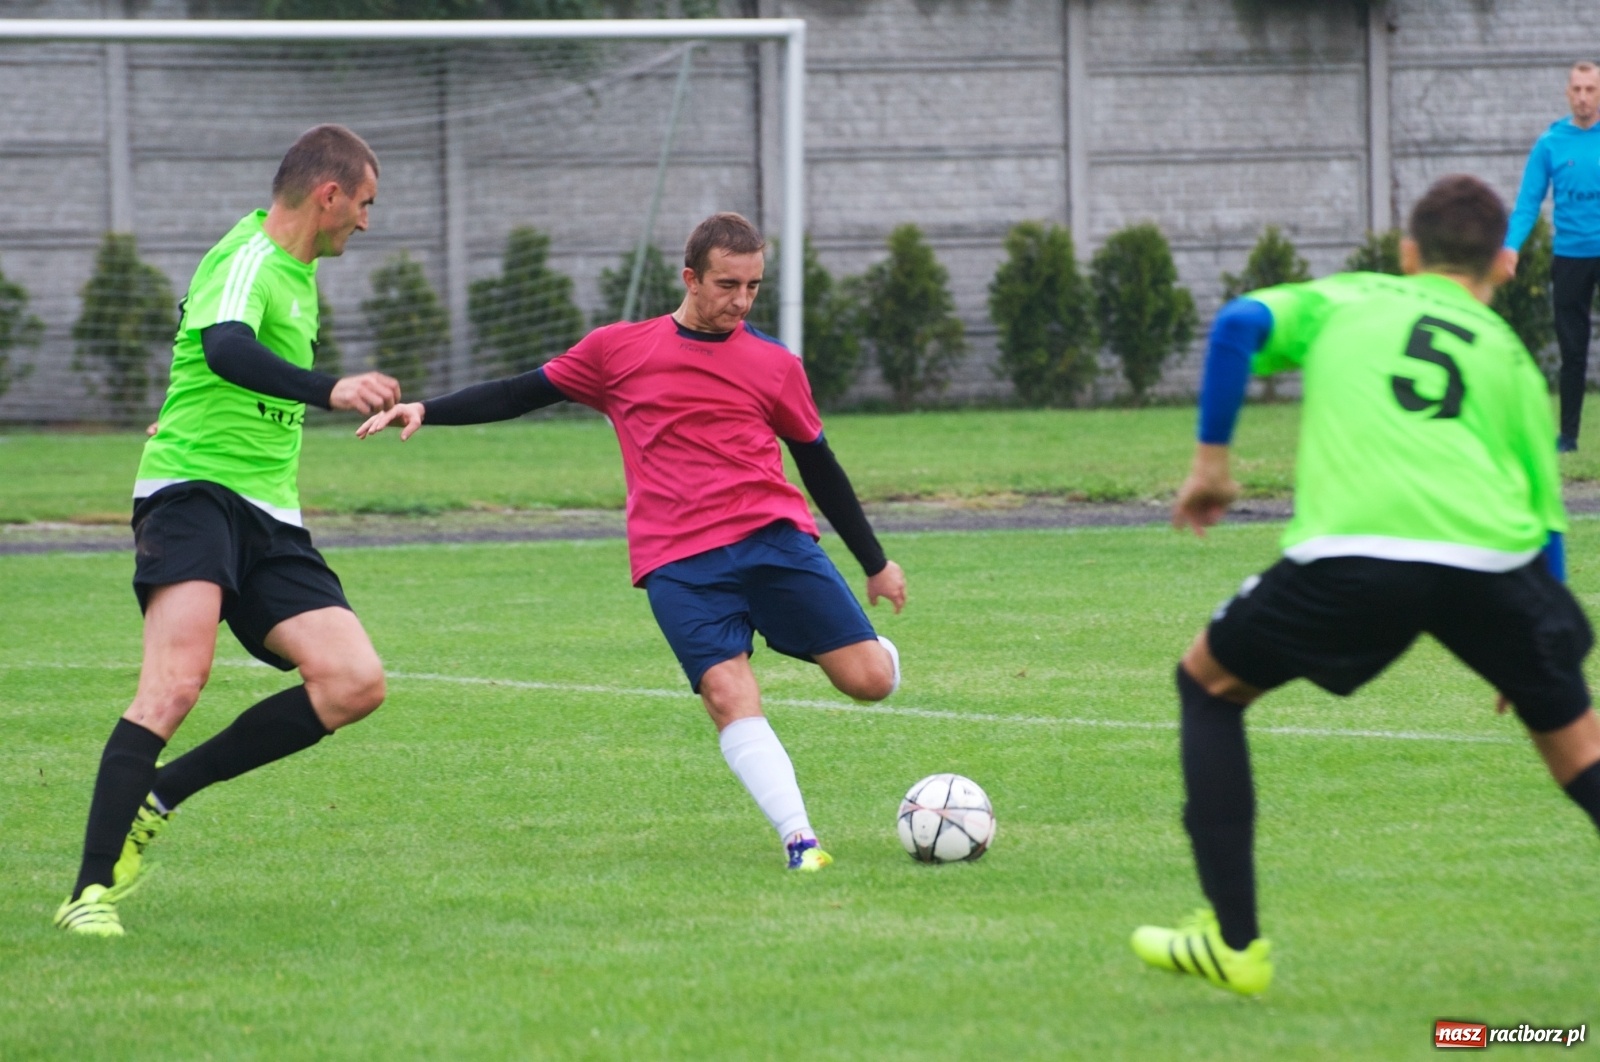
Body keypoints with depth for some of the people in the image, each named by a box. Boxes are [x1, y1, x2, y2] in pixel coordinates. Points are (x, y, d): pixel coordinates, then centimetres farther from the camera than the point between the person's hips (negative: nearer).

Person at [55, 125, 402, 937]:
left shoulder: (296, 273, 18)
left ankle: (160, 794, 3)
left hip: (267, 513, 9)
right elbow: (225, 349, -33)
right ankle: (92, 892, -23)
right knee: (178, 680, -25)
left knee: (355, 684, -7)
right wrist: (331, 391, -47)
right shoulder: (248, 259, -12)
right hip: (193, 489, -9)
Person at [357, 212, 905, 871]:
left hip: (775, 537, 1)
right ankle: (798, 838, -20)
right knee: (729, 695, -21)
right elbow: (523, 393, 17)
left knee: (870, 680, -7)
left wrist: (876, 563, 24)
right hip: (679, 562, -1)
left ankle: (875, 650, 29)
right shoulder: (619, 350, 8)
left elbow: (819, 465, 20)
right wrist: (425, 411, 7)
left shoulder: (775, 365, 11)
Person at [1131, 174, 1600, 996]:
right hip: (1489, 558, 2)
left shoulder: (1342, 300, 25)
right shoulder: (1509, 355, 26)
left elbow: (1239, 326, 6)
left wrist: (1211, 459, 13)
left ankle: (1234, 942, 16)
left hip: (1353, 550, -2)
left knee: (1208, 684, 21)